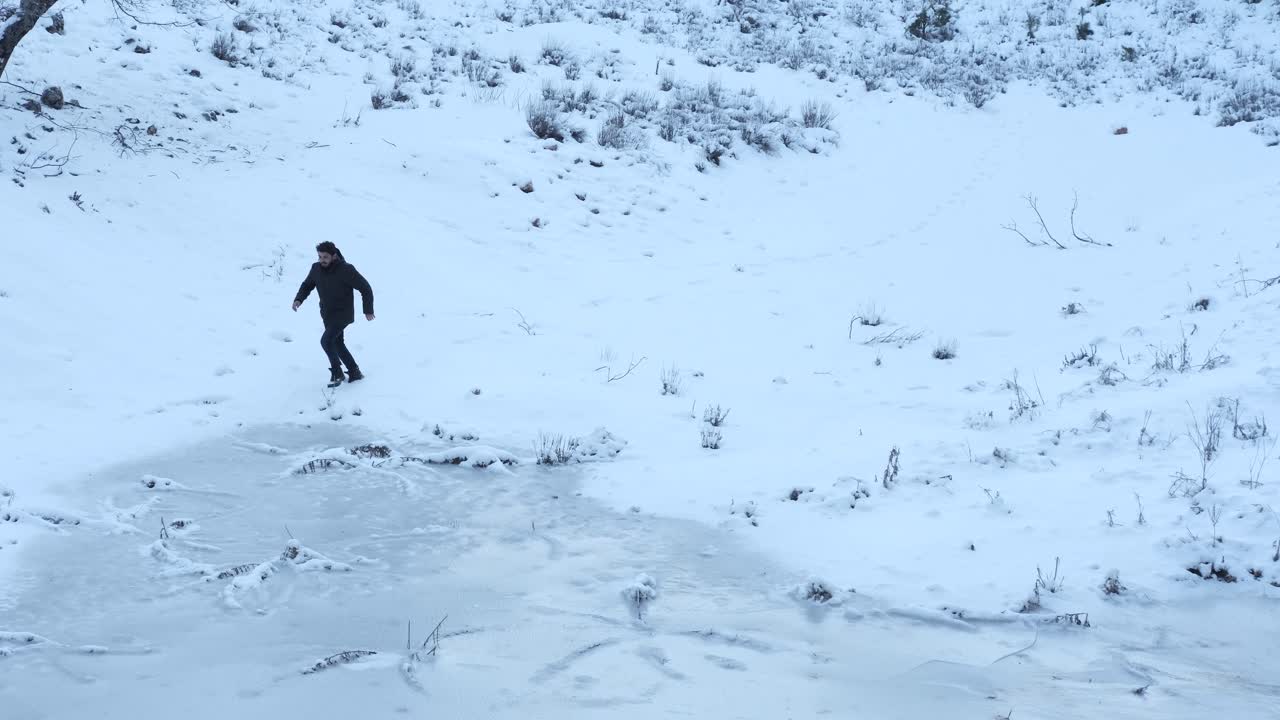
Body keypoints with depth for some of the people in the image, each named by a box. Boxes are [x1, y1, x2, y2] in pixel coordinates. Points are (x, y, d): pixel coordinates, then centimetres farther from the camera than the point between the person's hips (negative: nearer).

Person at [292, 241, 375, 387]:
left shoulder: (346, 270, -23)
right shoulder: (316, 268, -7)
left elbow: (365, 288, -14)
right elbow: (307, 285, 9)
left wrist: (368, 310, -8)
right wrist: (298, 300, -10)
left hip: (343, 314, -7)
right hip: (327, 314, 7)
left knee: (326, 341, -20)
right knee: (337, 344, 17)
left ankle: (337, 373, -4)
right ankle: (354, 372, 32)